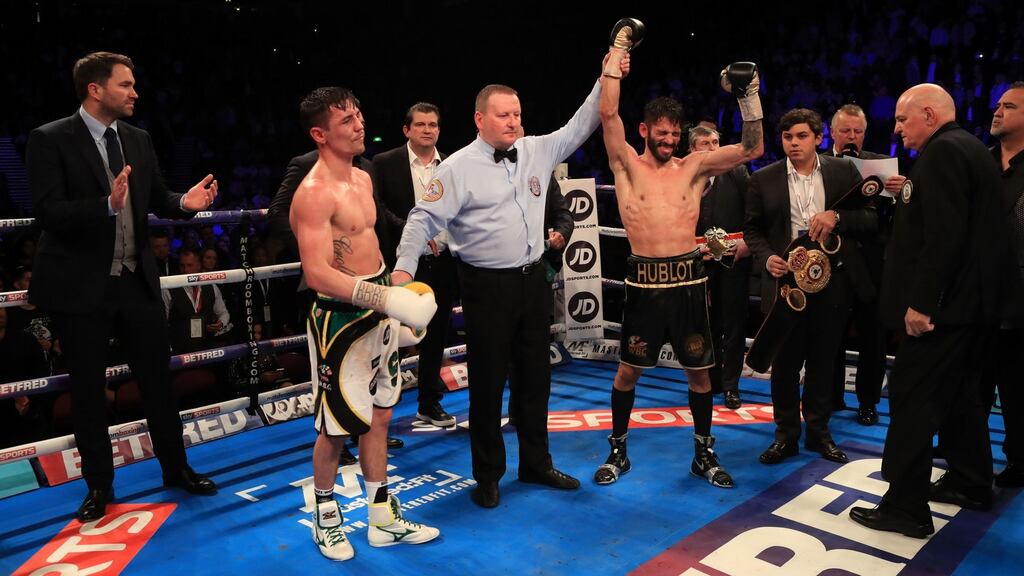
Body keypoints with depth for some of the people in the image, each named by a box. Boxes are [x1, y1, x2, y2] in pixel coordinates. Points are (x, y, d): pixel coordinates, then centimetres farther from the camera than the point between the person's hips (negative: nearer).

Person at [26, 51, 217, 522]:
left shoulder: (138, 140, 6)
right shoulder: (50, 139, -10)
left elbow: (156, 199, 12)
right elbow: (48, 212, -18)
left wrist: (184, 202, -10)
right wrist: (107, 205, -33)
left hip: (137, 281, 5)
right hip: (81, 288, -4)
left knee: (157, 378, 12)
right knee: (88, 390, 9)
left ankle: (176, 467, 28)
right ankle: (100, 485, 26)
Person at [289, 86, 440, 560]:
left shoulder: (362, 179, 10)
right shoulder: (314, 193, -18)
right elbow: (317, 273, -27)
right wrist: (385, 297, -35)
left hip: (377, 315, 9)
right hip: (340, 319, -8)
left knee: (379, 418, 15)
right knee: (336, 427, 5)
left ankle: (383, 519, 29)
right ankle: (325, 515, 30)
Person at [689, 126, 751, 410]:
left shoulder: (737, 173, 2)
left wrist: (749, 241, -13)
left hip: (734, 259, -1)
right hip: (701, 261, 1)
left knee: (733, 324, 4)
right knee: (707, 324, 10)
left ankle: (731, 385, 14)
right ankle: (711, 380, 24)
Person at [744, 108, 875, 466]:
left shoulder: (844, 172, 3)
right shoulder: (763, 179, 2)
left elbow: (872, 219, 1)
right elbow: (752, 229, 5)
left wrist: (837, 217, -18)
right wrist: (767, 258, -13)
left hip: (832, 283, 1)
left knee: (823, 361, 12)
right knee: (785, 363, 6)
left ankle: (819, 432, 28)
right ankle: (786, 434, 21)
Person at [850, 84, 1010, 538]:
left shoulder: (942, 151, -15)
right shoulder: (970, 148, 17)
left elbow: (943, 235, -25)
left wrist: (920, 302, -24)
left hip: (943, 303, -11)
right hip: (973, 300, 11)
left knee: (912, 400, -6)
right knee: (961, 393, 19)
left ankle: (906, 507, 0)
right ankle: (970, 483, 32)